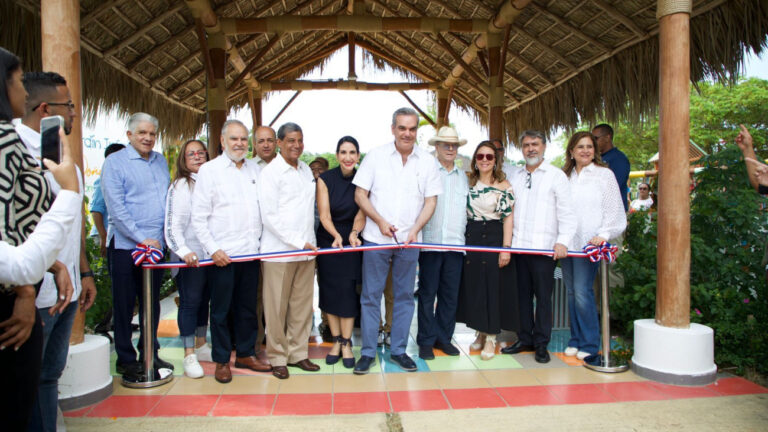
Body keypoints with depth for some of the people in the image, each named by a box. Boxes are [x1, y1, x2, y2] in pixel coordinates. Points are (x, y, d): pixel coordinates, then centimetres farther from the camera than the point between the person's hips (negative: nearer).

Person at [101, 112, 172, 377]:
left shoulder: (161, 161, 12)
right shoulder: (115, 162, -5)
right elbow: (116, 208, -12)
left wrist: (164, 237, 5)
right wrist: (142, 238, -16)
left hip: (156, 245, 5)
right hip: (125, 245, -5)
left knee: (152, 302, 13)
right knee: (125, 304, 5)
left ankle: (150, 353, 26)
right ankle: (126, 359, 17)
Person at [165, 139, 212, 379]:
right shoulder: (180, 186, -5)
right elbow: (173, 224, -13)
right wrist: (183, 251, -25)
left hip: (211, 253, 5)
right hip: (190, 257, -5)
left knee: (204, 300, 14)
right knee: (190, 302, 0)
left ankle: (201, 346, 28)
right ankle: (189, 355, 9)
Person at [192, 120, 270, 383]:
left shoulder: (256, 170, 11)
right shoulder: (209, 170, -1)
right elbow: (198, 217, -5)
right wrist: (213, 249, -12)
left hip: (251, 252, 4)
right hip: (222, 254, -4)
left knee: (248, 307, 13)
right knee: (220, 310, 5)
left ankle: (245, 354, 27)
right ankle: (222, 361, 19)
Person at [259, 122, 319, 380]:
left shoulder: (307, 170, 14)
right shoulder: (270, 173, -5)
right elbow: (270, 216, -11)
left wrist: (309, 240, 10)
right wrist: (297, 242, -14)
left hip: (306, 250, 6)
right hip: (279, 250, -6)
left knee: (303, 304, 10)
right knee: (277, 307, 2)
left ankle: (298, 353, 22)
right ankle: (277, 358, 16)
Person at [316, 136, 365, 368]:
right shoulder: (325, 179, -7)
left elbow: (362, 213, -9)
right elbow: (324, 215, -10)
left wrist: (354, 233, -29)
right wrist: (336, 235, -28)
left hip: (352, 243, 0)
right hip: (328, 240, 0)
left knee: (348, 292, -2)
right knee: (330, 291, 4)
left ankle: (346, 343, 10)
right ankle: (336, 341, 17)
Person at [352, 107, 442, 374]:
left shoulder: (427, 162, 5)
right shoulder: (376, 156, 0)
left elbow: (431, 200, 4)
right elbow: (360, 194, 0)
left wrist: (415, 229, -11)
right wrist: (380, 221, -11)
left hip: (409, 241, 2)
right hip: (376, 239, -1)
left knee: (404, 296, 10)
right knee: (371, 296, 3)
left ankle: (398, 350, 24)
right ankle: (368, 352, 16)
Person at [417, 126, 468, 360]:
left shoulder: (463, 176, 16)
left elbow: (468, 209, 17)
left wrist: (466, 239, 10)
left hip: (456, 244, 4)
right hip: (430, 242, -4)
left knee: (450, 294, 8)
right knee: (427, 293, 2)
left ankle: (444, 337, 21)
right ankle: (426, 341, 12)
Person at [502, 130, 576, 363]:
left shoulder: (556, 176, 3)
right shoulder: (515, 178, 16)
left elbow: (567, 213, -2)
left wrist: (563, 241, -14)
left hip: (544, 248, -4)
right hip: (518, 246, 4)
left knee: (543, 296, 1)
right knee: (522, 294, 9)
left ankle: (541, 344, 12)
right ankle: (525, 339, 20)